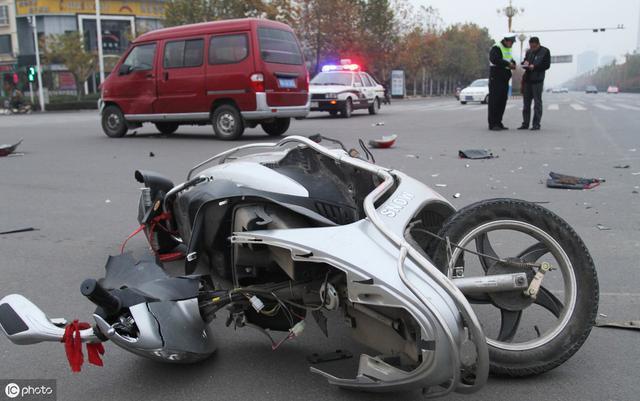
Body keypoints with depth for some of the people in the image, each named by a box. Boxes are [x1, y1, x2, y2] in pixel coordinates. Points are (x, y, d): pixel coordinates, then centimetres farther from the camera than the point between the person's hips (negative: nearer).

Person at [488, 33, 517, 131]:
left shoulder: (508, 49, 18)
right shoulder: (496, 48, -11)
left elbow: (510, 59, 26)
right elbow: (494, 59, -26)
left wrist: (513, 63, 2)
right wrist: (508, 64, -23)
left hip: (504, 79, 9)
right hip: (496, 78, -9)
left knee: (502, 101, 9)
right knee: (494, 101, -8)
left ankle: (498, 122, 15)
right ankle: (492, 124, -7)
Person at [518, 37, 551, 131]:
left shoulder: (545, 52, -2)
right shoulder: (529, 52, 14)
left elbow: (546, 65, -7)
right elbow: (524, 63, 21)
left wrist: (534, 66, -17)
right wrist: (524, 63, -2)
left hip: (537, 80, -6)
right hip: (527, 79, 6)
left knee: (537, 102, -2)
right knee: (526, 102, 8)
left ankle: (536, 124, 1)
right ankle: (525, 124, 14)